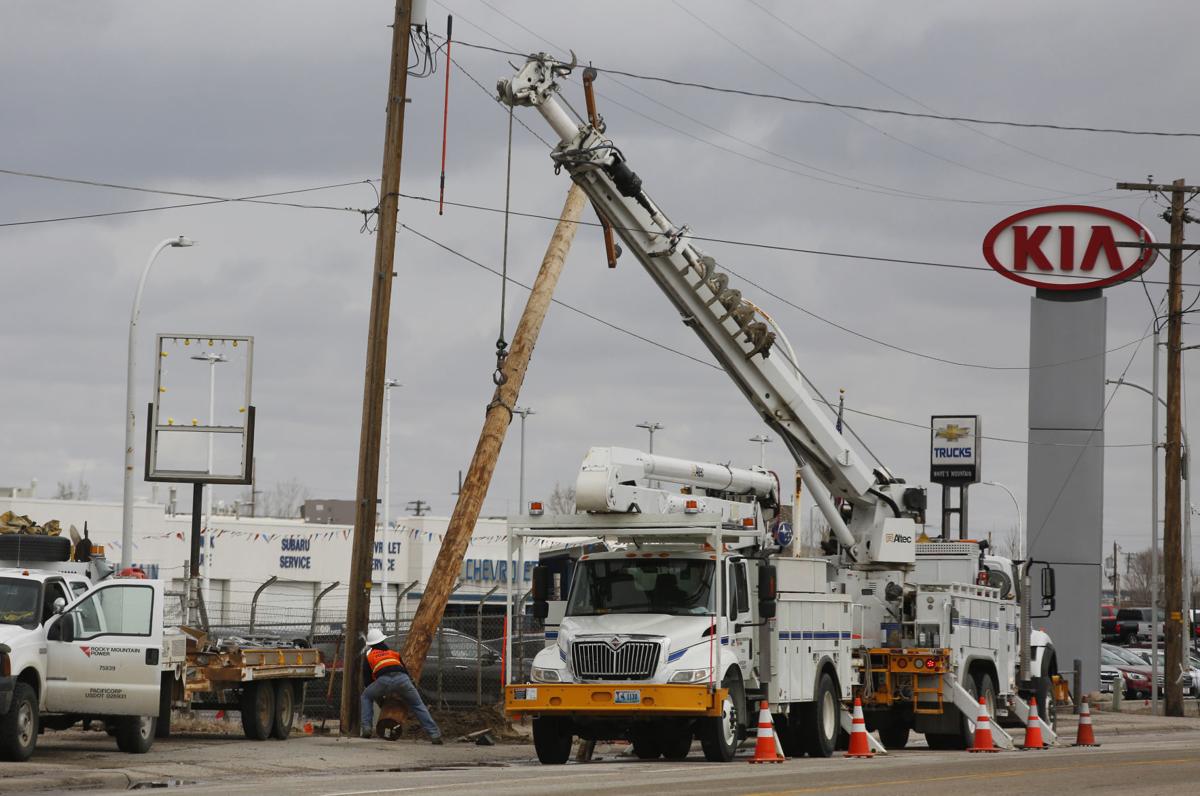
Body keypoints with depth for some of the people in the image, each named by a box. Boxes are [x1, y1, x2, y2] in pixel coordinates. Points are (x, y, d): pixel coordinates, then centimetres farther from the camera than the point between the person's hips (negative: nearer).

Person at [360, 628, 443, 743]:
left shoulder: (368, 655, 30)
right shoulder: (394, 653, 37)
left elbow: (367, 679, 30)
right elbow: (405, 670, 35)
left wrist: (379, 697, 39)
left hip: (383, 681, -2)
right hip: (402, 679, 2)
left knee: (366, 697, 27)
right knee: (418, 706, 17)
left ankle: (366, 728, 12)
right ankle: (434, 734, 4)